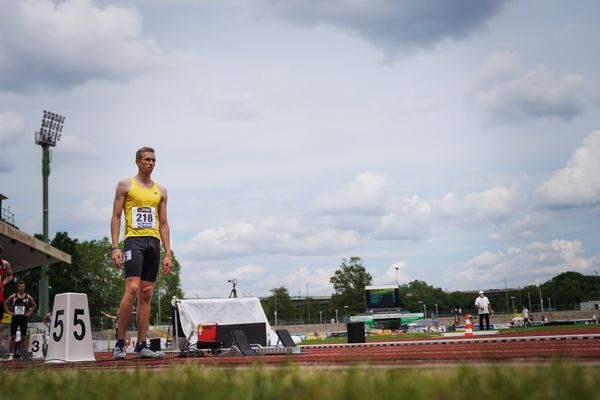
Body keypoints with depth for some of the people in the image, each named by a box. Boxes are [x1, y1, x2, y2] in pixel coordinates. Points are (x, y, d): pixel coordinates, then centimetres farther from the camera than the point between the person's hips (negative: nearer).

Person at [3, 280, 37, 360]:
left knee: (24, 337, 4)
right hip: (15, 318, -1)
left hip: (23, 318, 1)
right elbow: (5, 303, 10)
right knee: (13, 337, -1)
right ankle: (10, 354, 3)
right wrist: (9, 312, 0)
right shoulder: (13, 296, 1)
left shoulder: (28, 297, 3)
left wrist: (29, 313, 4)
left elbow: (35, 306, 15)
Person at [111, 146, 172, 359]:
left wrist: (168, 253, 10)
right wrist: (115, 247, -9)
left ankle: (142, 346, 5)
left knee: (146, 294, 4)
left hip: (154, 242, 5)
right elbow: (116, 217, 2)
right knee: (132, 289, -18)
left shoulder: (160, 191, 18)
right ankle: (120, 344, -12)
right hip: (134, 240, -5)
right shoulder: (125, 185, 7)